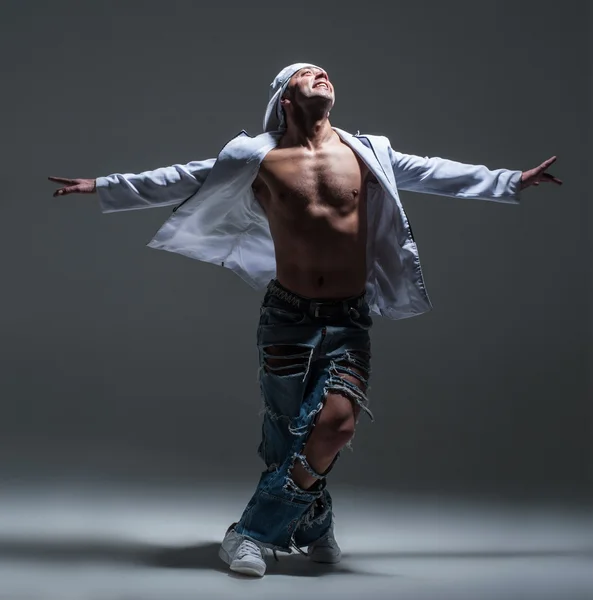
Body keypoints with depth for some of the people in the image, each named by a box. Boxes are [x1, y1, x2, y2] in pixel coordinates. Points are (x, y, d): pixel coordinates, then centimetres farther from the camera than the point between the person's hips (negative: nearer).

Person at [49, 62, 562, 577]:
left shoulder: (368, 153, 9)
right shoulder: (259, 159, 2)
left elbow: (435, 173, 18)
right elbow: (182, 180, 5)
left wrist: (514, 181, 22)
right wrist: (104, 187, 4)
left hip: (349, 320, 1)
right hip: (287, 317, -1)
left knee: (337, 423, -17)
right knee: (286, 433, 2)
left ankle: (253, 532, -2)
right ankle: (314, 528, 26)